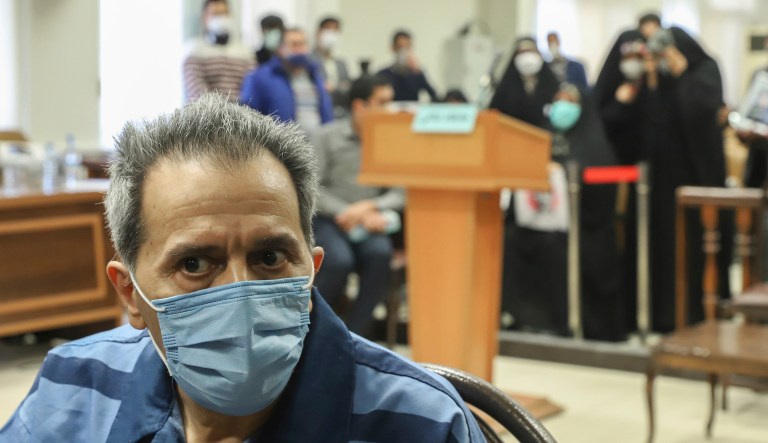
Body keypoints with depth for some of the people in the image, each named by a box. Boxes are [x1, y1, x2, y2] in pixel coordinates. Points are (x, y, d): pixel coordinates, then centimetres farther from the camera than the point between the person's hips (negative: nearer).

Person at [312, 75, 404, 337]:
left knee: (380, 253, -32)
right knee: (340, 260, -32)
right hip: (328, 221, -2)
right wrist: (349, 215, -13)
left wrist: (371, 206, -16)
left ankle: (353, 336, -20)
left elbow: (399, 194, 4)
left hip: (369, 223, 2)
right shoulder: (329, 137, 1)